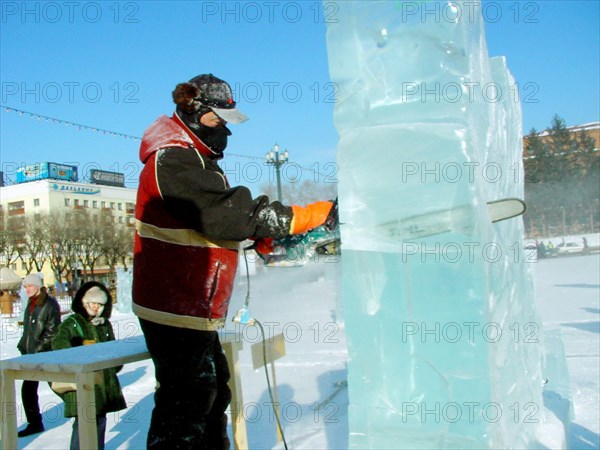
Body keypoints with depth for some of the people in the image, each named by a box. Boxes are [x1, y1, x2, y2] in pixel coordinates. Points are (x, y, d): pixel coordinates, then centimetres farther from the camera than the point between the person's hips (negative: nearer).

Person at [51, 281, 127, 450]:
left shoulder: (105, 324, 15)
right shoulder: (71, 323, -3)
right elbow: (58, 344, -18)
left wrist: (115, 365, 9)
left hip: (105, 380, 6)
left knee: (101, 420, 15)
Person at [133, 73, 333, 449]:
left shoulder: (197, 161, 16)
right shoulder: (171, 161, -18)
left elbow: (222, 220, 19)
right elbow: (231, 214, -26)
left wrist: (266, 240, 0)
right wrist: (318, 214, -24)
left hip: (194, 307, 10)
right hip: (175, 308, -10)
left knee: (213, 391, 20)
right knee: (186, 402, -5)